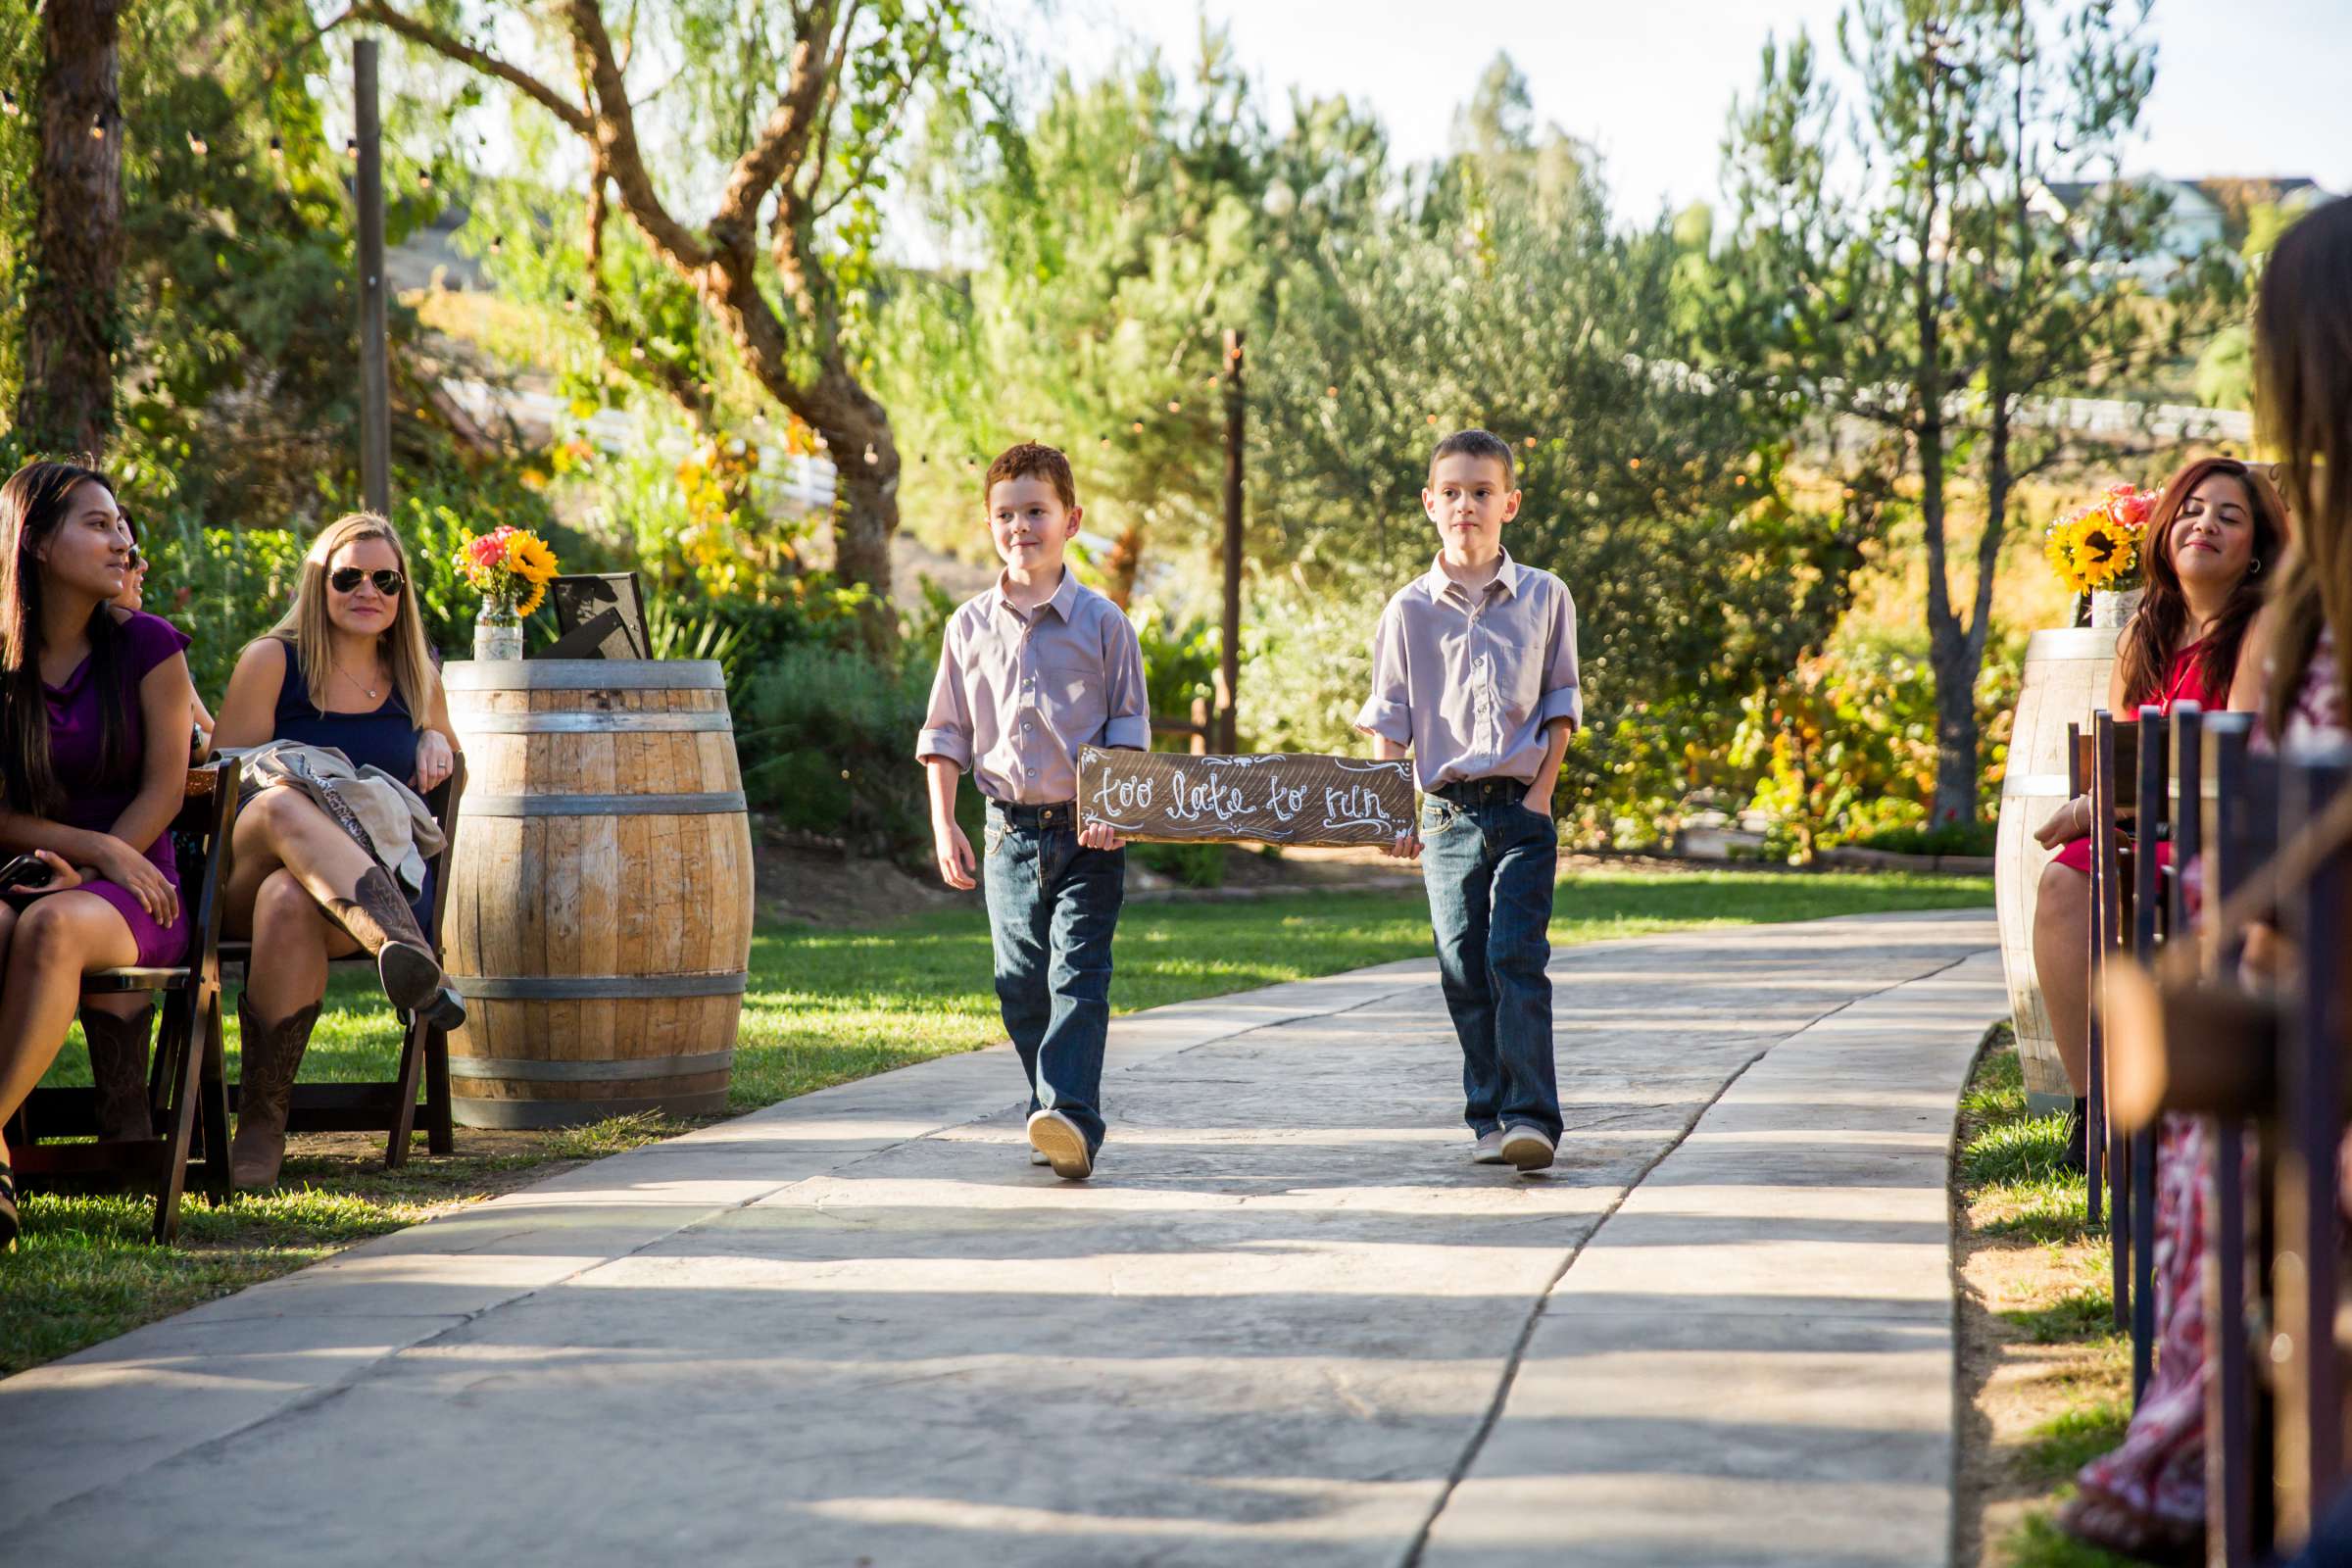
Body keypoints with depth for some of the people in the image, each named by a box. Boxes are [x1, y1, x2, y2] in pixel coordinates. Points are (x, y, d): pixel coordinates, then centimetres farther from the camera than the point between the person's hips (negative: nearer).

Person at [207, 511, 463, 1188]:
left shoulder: (416, 677, 18)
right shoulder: (272, 661, 7)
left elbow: (453, 786, 33)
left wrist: (436, 740, 9)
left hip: (373, 884, 2)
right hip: (243, 874, -1)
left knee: (289, 902, -38)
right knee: (282, 805, -40)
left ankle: (263, 1123, -37)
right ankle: (411, 958, -62)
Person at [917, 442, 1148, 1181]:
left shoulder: (1100, 621, -1)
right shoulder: (971, 626, 7)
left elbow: (1130, 725, 0)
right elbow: (946, 732, 11)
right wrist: (943, 823, 4)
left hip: (1085, 832, -3)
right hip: (1010, 832, 3)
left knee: (1078, 974, -12)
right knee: (1020, 983, 5)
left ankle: (1071, 1116, -21)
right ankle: (1054, 1125, 15)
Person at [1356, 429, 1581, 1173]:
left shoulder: (1545, 597, 3)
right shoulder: (1409, 609, 4)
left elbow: (1561, 704, 8)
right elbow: (1389, 722, 7)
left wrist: (1541, 792, -3)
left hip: (1522, 811, -1)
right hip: (1446, 814, 2)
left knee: (1517, 958, -12)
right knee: (1465, 971, 3)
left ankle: (1532, 1116, -12)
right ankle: (1489, 1118, 11)